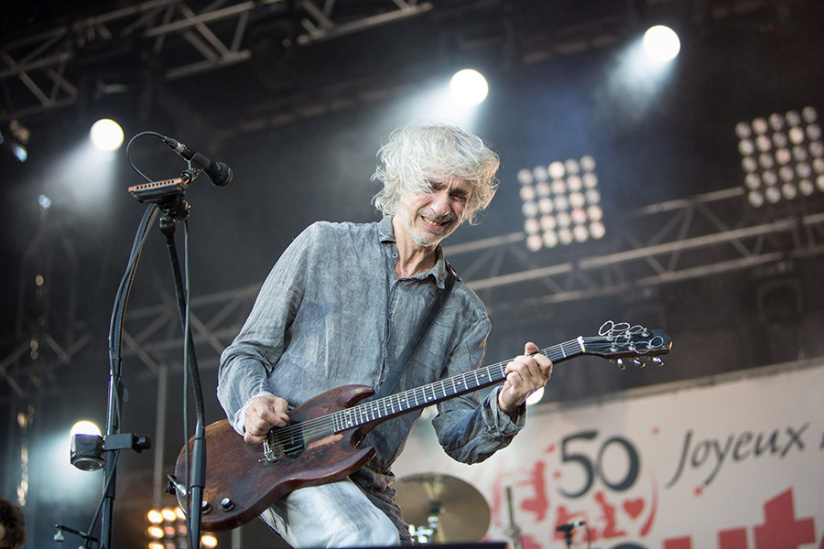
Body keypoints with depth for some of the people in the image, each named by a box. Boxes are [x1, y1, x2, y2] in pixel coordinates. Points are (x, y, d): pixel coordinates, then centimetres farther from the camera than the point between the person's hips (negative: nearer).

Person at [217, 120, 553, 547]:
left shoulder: (464, 314, 11)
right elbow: (245, 353, 6)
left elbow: (459, 439, 5)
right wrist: (253, 403, -15)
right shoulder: (323, 244, 5)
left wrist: (505, 407, -16)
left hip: (366, 487, 4)